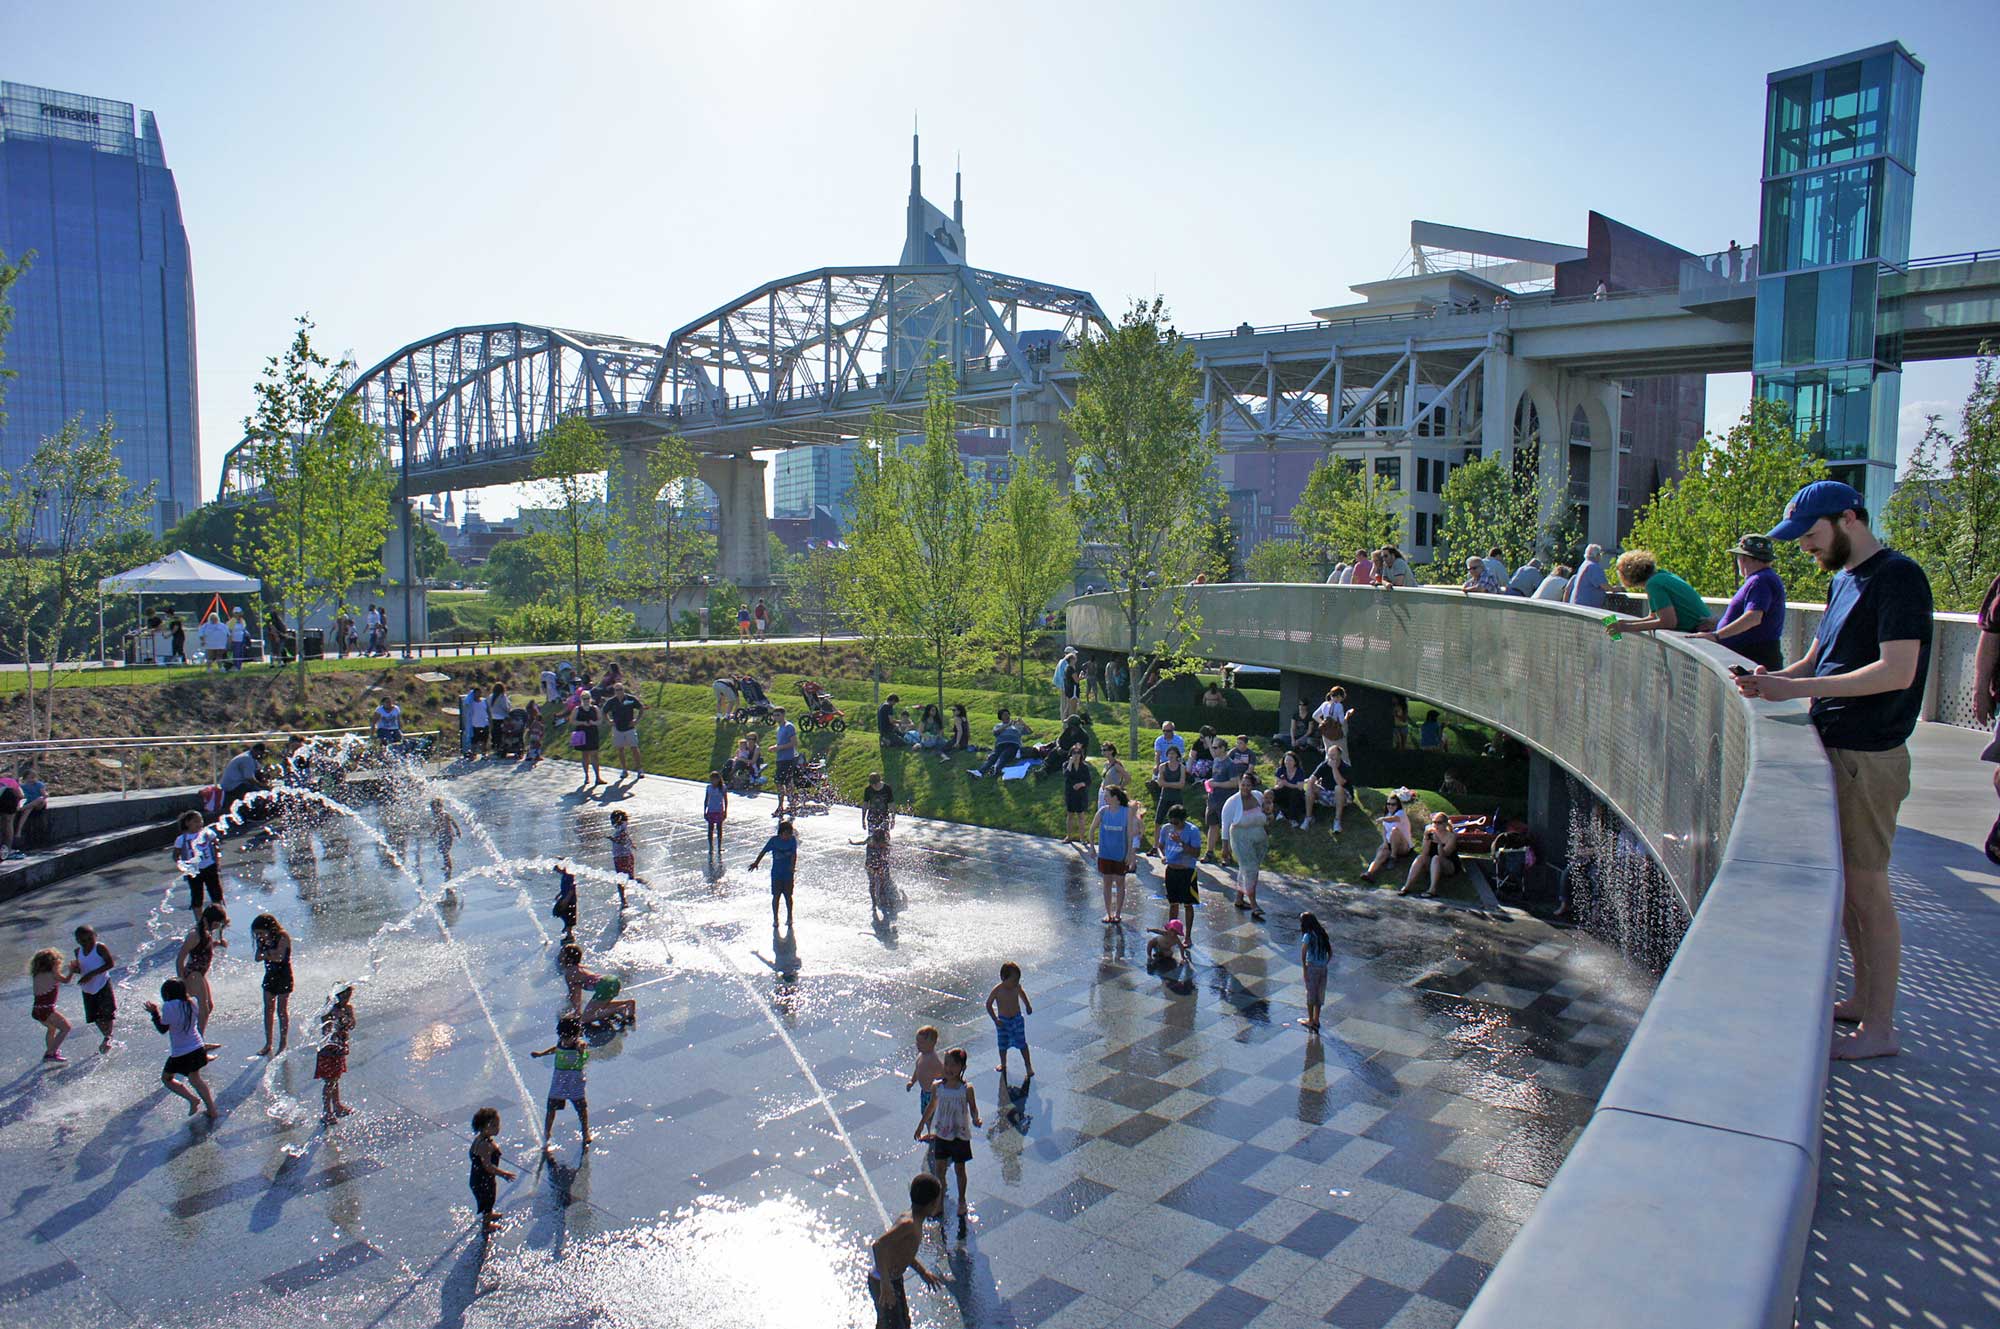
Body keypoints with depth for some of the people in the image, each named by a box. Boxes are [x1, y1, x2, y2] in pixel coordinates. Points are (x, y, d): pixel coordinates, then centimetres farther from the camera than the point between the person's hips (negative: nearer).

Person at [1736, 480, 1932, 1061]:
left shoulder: (1897, 576, -14)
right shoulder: (1843, 579, 15)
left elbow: (1898, 671, -22)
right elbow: (1817, 661, 18)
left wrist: (1798, 688, -21)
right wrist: (1774, 679, -3)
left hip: (1868, 758, -9)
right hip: (1837, 750, 9)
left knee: (1866, 888, -3)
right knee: (1843, 883, 16)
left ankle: (1880, 1029, 7)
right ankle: (1863, 999, 29)